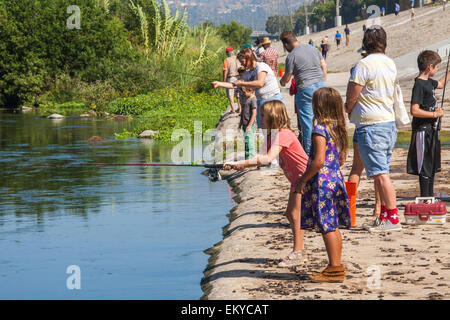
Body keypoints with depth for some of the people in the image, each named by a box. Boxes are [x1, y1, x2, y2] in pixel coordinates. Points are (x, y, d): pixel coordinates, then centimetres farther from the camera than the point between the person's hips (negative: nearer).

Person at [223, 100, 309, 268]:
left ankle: (297, 253, -8)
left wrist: (244, 163, -32)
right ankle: (300, 250, 22)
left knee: (295, 214, -11)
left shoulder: (283, 134, -22)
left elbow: (268, 158, -33)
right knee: (290, 213, 14)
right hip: (297, 179, 11)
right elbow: (260, 157, 4)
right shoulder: (272, 136, 9)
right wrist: (234, 164, -6)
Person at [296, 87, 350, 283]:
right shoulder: (337, 128, 10)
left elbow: (319, 161, -23)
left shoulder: (320, 129, -16)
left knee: (327, 227, -4)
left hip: (322, 183, -9)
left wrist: (303, 180, -14)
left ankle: (335, 269, -2)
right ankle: (337, 267, 18)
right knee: (333, 227, 14)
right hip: (335, 179, 9)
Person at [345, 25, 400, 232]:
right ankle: (384, 215, 18)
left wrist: (348, 111, 12)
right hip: (389, 122, 8)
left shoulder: (364, 65, -15)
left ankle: (393, 219, -11)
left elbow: (351, 98, -12)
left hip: (370, 126, -8)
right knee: (381, 172, 15)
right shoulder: (390, 64, 10)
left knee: (380, 174, -8)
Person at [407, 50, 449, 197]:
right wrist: (435, 114, -18)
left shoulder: (428, 82, 11)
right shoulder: (419, 85, -17)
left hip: (431, 130, 10)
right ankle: (425, 198, 1)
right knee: (425, 167, -4)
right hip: (423, 131, -10)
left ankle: (430, 196, 24)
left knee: (432, 166, 16)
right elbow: (414, 111, -25)